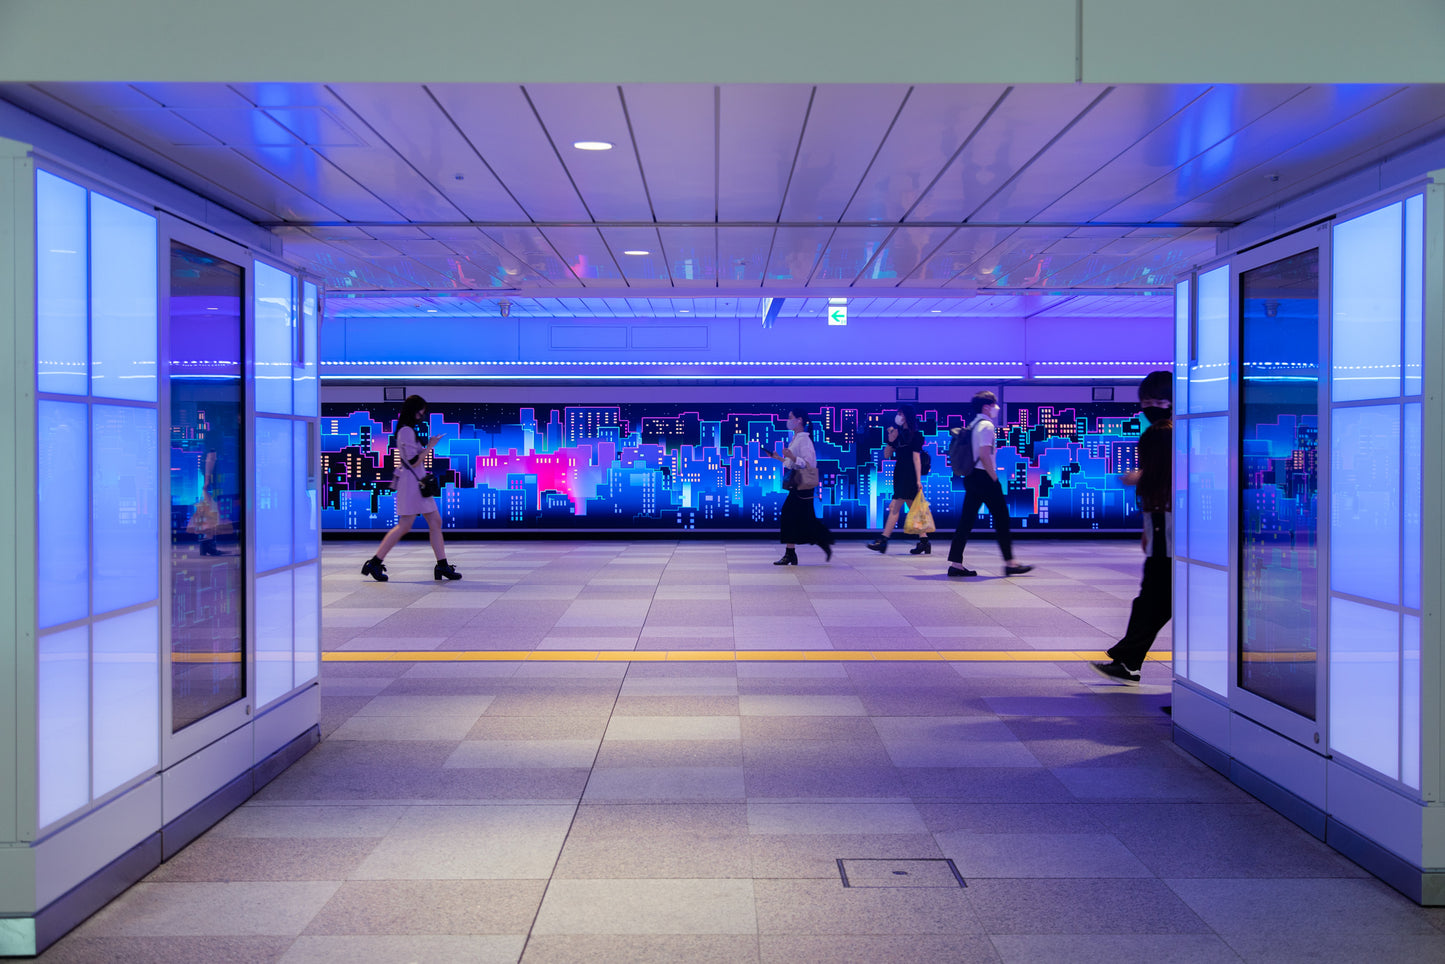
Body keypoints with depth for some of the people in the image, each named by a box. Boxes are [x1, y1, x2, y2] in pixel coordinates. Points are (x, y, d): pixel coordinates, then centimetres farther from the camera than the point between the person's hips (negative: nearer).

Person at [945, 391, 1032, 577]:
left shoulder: (972, 425, 17)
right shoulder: (987, 426, -11)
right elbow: (984, 456, -20)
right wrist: (995, 478, -15)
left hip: (972, 477, 9)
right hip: (984, 478, -9)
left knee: (966, 520, 6)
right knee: (1001, 518, 1)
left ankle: (955, 563, 3)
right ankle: (1010, 563, 6)